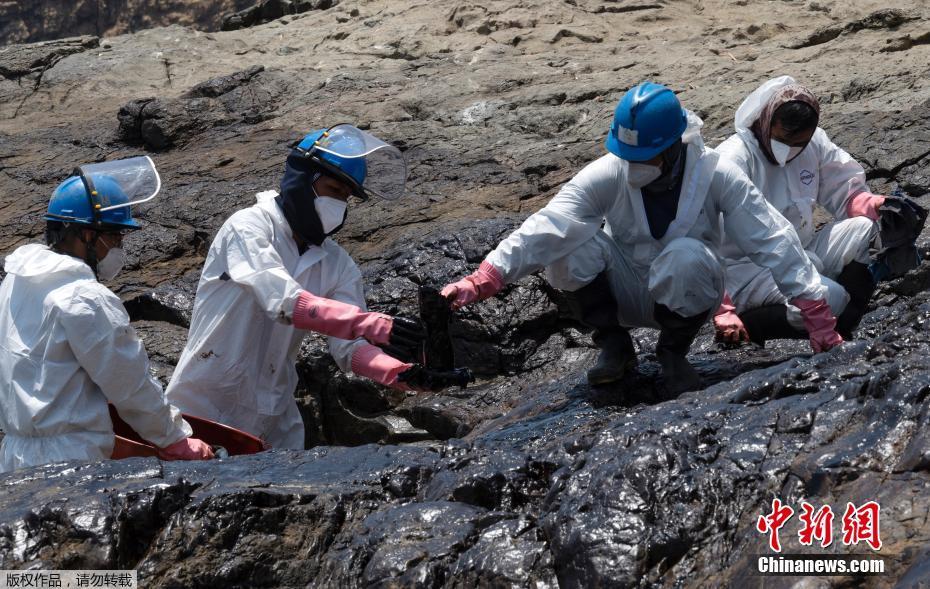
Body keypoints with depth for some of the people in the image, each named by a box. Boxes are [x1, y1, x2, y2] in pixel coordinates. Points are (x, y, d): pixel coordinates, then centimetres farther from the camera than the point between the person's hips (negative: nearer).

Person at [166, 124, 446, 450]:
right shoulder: (248, 227, -15)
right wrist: (376, 326, -39)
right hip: (205, 410, -5)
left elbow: (350, 348, -5)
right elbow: (284, 301, -31)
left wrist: (399, 372, -28)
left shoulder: (338, 266, 3)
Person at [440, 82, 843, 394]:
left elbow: (771, 240, -15)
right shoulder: (607, 175, -18)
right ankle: (613, 344, -4)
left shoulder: (716, 176, -19)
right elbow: (546, 228, -28)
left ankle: (674, 353, -8)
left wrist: (816, 313, -17)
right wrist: (482, 282, -39)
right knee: (566, 248, -27)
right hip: (625, 293, 1)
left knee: (685, 256, -36)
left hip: (686, 296, -1)